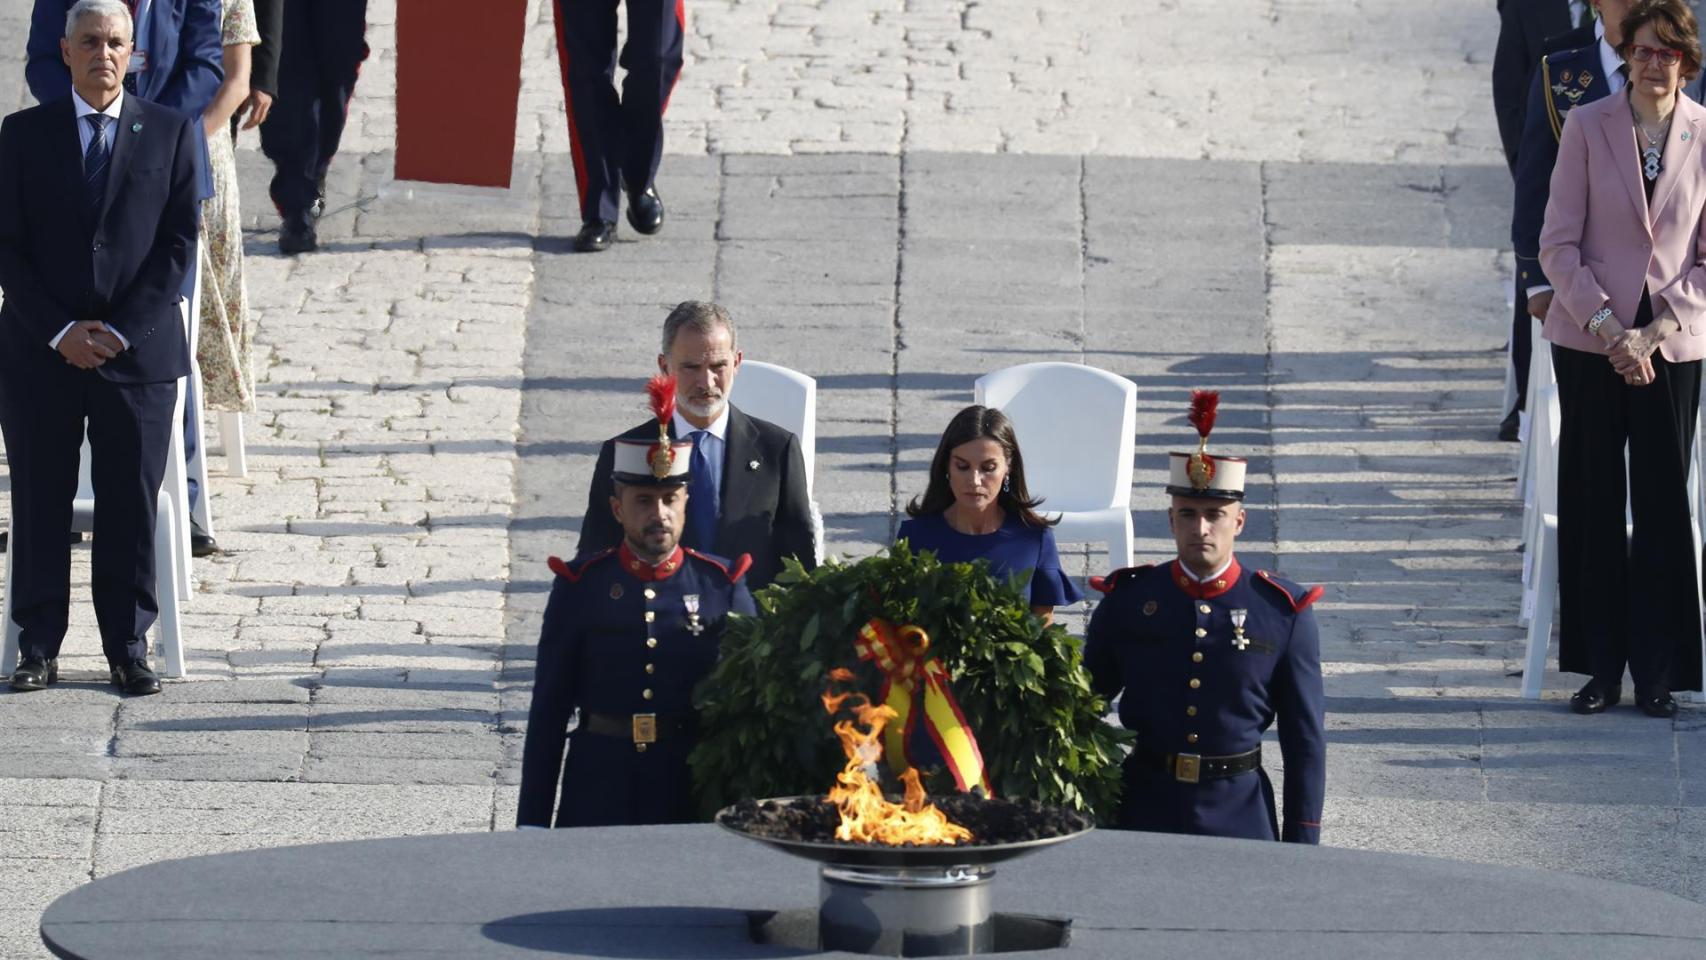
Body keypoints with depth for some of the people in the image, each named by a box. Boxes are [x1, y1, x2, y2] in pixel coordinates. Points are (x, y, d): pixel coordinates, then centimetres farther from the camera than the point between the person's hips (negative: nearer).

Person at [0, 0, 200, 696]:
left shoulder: (170, 133, 5)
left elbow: (178, 244, 1)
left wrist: (121, 331, -9)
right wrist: (59, 331, -9)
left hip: (139, 351, 0)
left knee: (131, 506, 1)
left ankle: (129, 647, 8)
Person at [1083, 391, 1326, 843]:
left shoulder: (1284, 611, -1)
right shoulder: (1126, 600, 3)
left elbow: (1305, 737, 2)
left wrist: (1301, 842, -1)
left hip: (1241, 818, -1)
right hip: (1142, 813, 1)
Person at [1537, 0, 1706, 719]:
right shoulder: (1586, 127, -2)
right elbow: (1558, 244, -2)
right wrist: (1606, 327, -12)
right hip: (1588, 340, 0)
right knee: (1592, 503, 3)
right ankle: (1601, 668, 11)